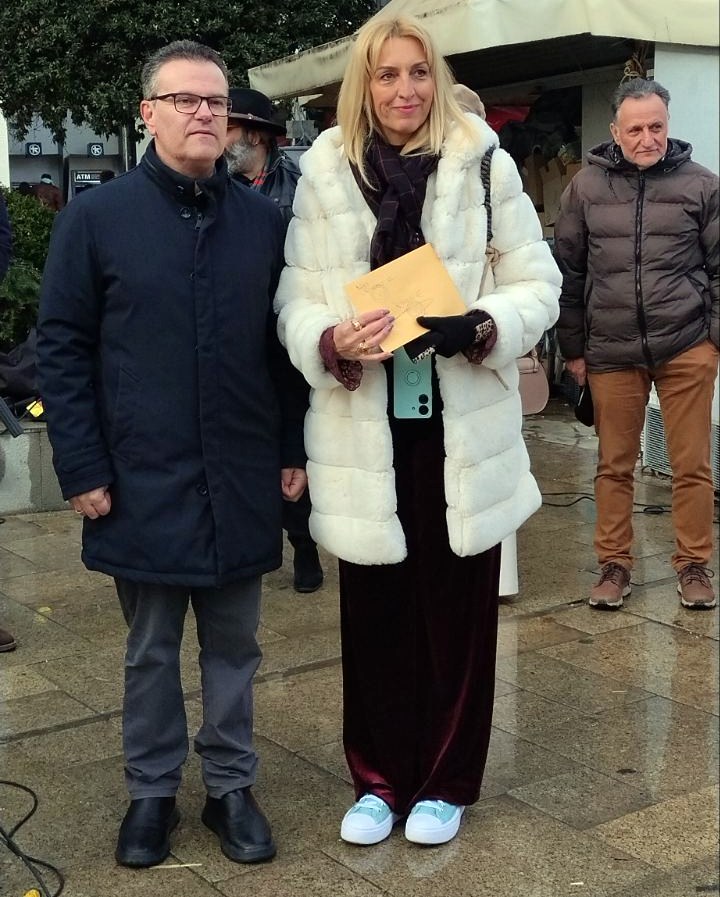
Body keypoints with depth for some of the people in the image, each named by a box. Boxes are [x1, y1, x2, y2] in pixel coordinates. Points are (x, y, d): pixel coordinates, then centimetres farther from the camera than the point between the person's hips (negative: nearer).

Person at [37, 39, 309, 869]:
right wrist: (83, 470, -8)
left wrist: (294, 450, 6)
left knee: (233, 645, 14)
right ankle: (151, 791, 29)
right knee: (150, 650, 12)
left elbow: (287, 345, 9)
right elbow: (62, 349, -4)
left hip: (243, 482, 2)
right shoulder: (95, 218, -3)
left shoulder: (264, 222, 4)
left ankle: (231, 787, 30)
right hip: (142, 482, -2)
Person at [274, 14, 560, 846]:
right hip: (364, 431, 1)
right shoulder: (323, 173, 2)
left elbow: (538, 285, 1)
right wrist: (333, 342, -20)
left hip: (461, 429, -1)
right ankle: (379, 778, 29)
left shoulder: (484, 162, -1)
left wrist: (479, 328, -18)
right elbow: (294, 303, 2)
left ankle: (444, 781, 28)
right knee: (374, 613, 10)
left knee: (456, 612, 10)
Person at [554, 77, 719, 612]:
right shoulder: (586, 187, 4)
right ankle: (615, 564, 21)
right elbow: (569, 272, 8)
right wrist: (574, 348, 7)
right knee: (614, 466, 8)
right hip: (611, 353, 1)